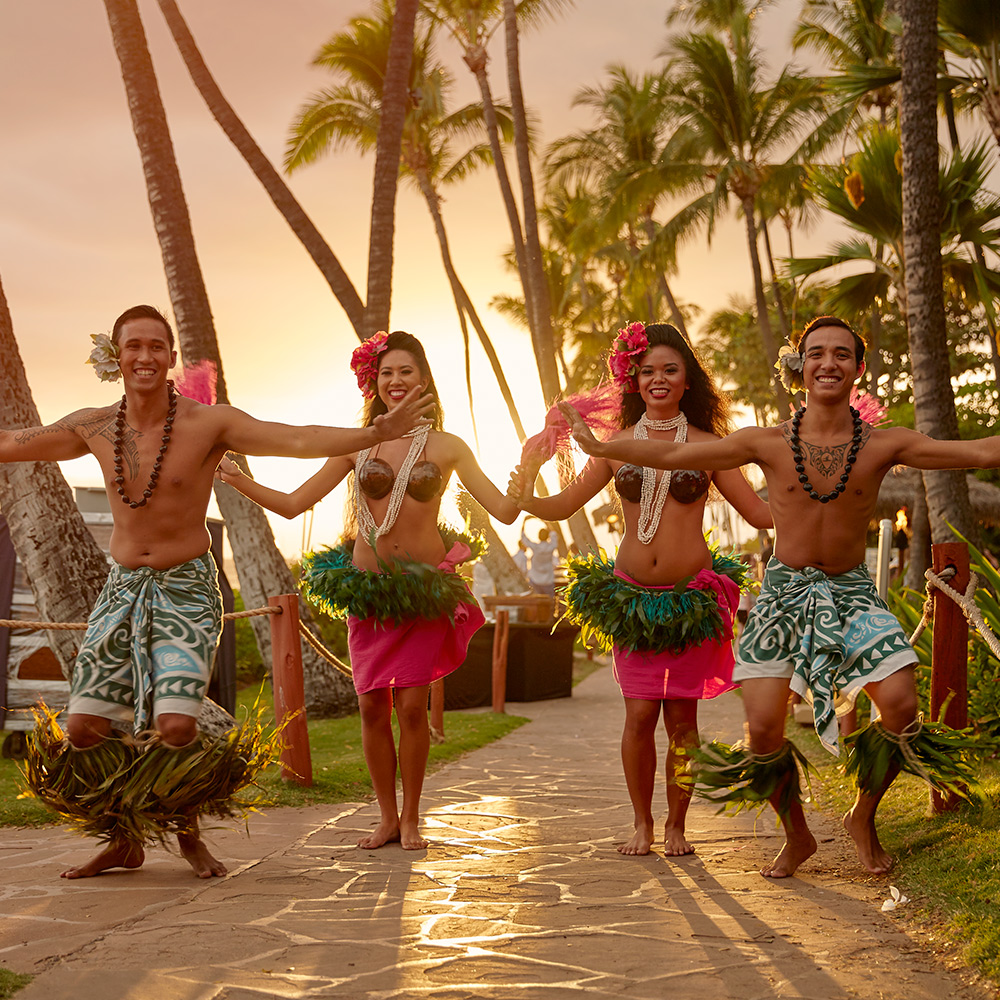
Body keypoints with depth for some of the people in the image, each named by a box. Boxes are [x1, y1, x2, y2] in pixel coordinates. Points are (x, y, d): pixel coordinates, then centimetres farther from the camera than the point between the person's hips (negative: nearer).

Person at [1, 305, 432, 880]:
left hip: (187, 590, -4)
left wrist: (378, 433, -34)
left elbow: (299, 440, -20)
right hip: (122, 590, 4)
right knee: (85, 728, -2)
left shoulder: (209, 423, -10)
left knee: (176, 725, -19)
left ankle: (189, 832, 10)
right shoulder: (93, 428, 2)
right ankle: (123, 840, 21)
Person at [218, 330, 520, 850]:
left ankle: (411, 818, 13)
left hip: (425, 590, -2)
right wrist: (235, 478, -6)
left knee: (411, 705, -5)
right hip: (367, 591, 2)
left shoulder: (446, 447, 2)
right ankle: (387, 817, 19)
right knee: (372, 707, 3)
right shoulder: (357, 445, 5)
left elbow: (505, 510, -3)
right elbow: (293, 504, 4)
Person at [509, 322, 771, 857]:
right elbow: (564, 505, 8)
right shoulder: (618, 444, 5)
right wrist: (527, 500, -13)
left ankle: (676, 825, 18)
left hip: (692, 595, -1)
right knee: (639, 713, -2)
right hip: (631, 593, 1)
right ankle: (641, 823, 16)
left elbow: (762, 512, 4)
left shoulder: (706, 444, 3)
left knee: (682, 716, 2)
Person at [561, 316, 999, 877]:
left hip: (853, 595, 0)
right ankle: (797, 835, 19)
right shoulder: (768, 444, -5)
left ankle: (864, 819, 12)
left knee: (901, 706, -17)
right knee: (763, 726, -9)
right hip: (784, 593, 0)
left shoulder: (885, 445, -6)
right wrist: (599, 446, -1)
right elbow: (672, 456, 0)